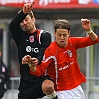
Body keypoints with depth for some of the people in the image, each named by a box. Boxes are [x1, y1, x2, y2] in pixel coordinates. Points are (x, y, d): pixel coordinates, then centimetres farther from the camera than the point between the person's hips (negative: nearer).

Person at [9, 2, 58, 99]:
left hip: (42, 77, -4)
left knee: (48, 87, -37)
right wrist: (23, 12, -25)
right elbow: (12, 25, -8)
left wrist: (38, 60, -36)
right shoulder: (20, 36, 12)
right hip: (26, 81, 4)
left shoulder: (45, 35, 3)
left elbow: (45, 51, -13)